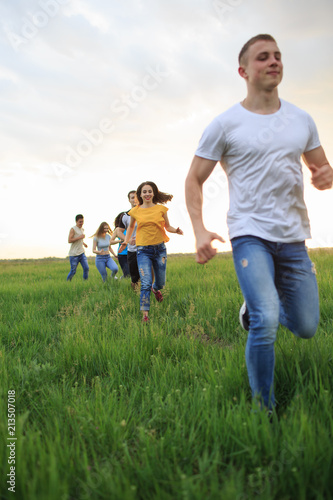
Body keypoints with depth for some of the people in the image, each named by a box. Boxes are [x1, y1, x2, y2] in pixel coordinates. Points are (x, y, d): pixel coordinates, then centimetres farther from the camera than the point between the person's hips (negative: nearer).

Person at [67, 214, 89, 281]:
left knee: (86, 268, -4)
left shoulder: (82, 229, 14)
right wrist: (80, 237, -20)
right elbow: (69, 240, -18)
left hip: (81, 253, 7)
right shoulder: (73, 229, -9)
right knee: (73, 271, 0)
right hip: (74, 254, -7)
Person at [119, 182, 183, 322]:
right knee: (146, 283, -11)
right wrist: (125, 242, 9)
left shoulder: (161, 209, 1)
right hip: (143, 250, -1)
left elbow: (167, 227, 10)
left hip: (160, 249, 2)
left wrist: (176, 230, -10)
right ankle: (145, 314, -4)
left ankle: (155, 289, 51)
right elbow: (131, 227, 20)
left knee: (161, 282, 14)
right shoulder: (135, 211, 2)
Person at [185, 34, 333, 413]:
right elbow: (194, 180, 3)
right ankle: (263, 409, 3)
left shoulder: (301, 120, 11)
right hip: (250, 235, -5)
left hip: (294, 238, 5)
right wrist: (199, 230, -12)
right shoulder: (225, 125, -1)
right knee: (266, 322, -21)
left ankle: (253, 308, 41)